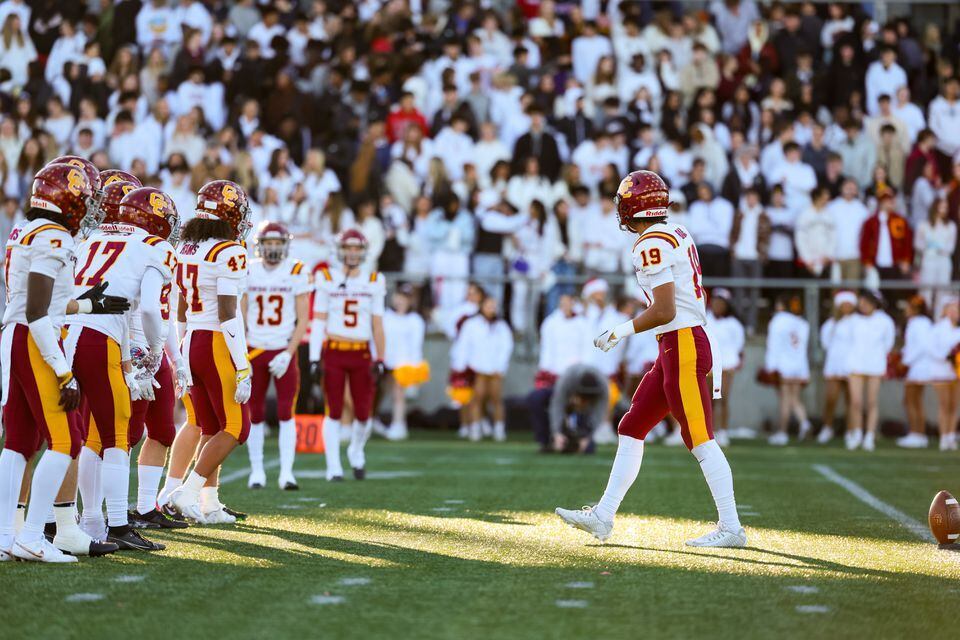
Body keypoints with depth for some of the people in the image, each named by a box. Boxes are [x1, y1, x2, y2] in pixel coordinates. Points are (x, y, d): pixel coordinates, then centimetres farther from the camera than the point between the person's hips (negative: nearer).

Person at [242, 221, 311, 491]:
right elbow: (240, 318, 6)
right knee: (255, 415, 5)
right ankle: (257, 471, 14)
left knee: (286, 414, -7)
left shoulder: (297, 273, -5)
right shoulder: (248, 272, 2)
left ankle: (286, 472, -6)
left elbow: (303, 320, -4)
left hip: (284, 352, -2)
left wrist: (288, 354, -13)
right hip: (255, 351, 2)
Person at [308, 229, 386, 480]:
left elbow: (377, 325, 8)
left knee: (363, 413, 2)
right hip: (334, 353, -2)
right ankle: (333, 467, 4)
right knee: (334, 412, -2)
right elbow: (318, 322, 0)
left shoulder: (374, 283, 6)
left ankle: (356, 451, 31)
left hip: (361, 355, 2)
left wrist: (380, 359, 3)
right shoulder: (327, 280, 0)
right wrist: (314, 357, -7)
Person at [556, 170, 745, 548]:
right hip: (675, 349, 10)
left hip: (683, 345, -10)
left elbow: (664, 311, -20)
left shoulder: (652, 245, -14)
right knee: (631, 429, 12)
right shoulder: (677, 234, 14)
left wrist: (619, 333, -9)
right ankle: (603, 517, 15)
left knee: (700, 440, -7)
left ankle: (731, 528, -5)